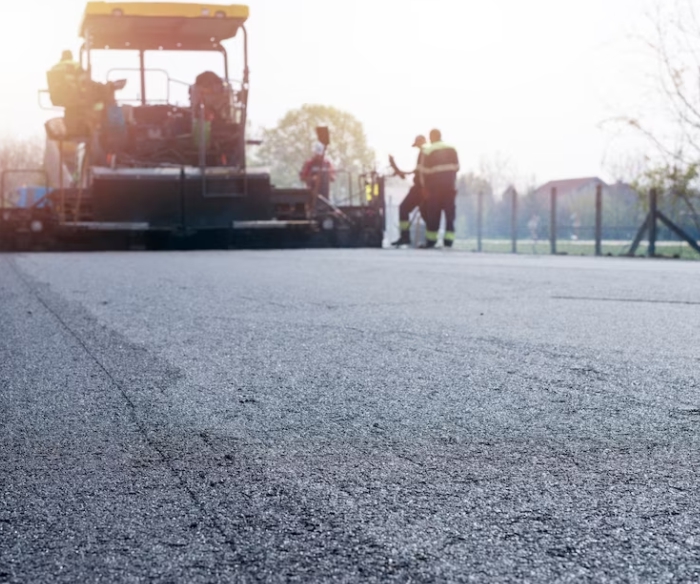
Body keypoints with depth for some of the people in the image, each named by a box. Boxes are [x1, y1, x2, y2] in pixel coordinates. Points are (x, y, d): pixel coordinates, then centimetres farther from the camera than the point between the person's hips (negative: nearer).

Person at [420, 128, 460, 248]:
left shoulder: (427, 151, -6)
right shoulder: (452, 149, 5)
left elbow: (425, 171, -7)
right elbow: (456, 167, 5)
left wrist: (426, 187, 1)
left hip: (435, 186, -2)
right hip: (450, 185, 3)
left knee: (433, 214, 3)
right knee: (450, 212, 5)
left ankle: (431, 240, 5)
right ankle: (449, 239, 1)